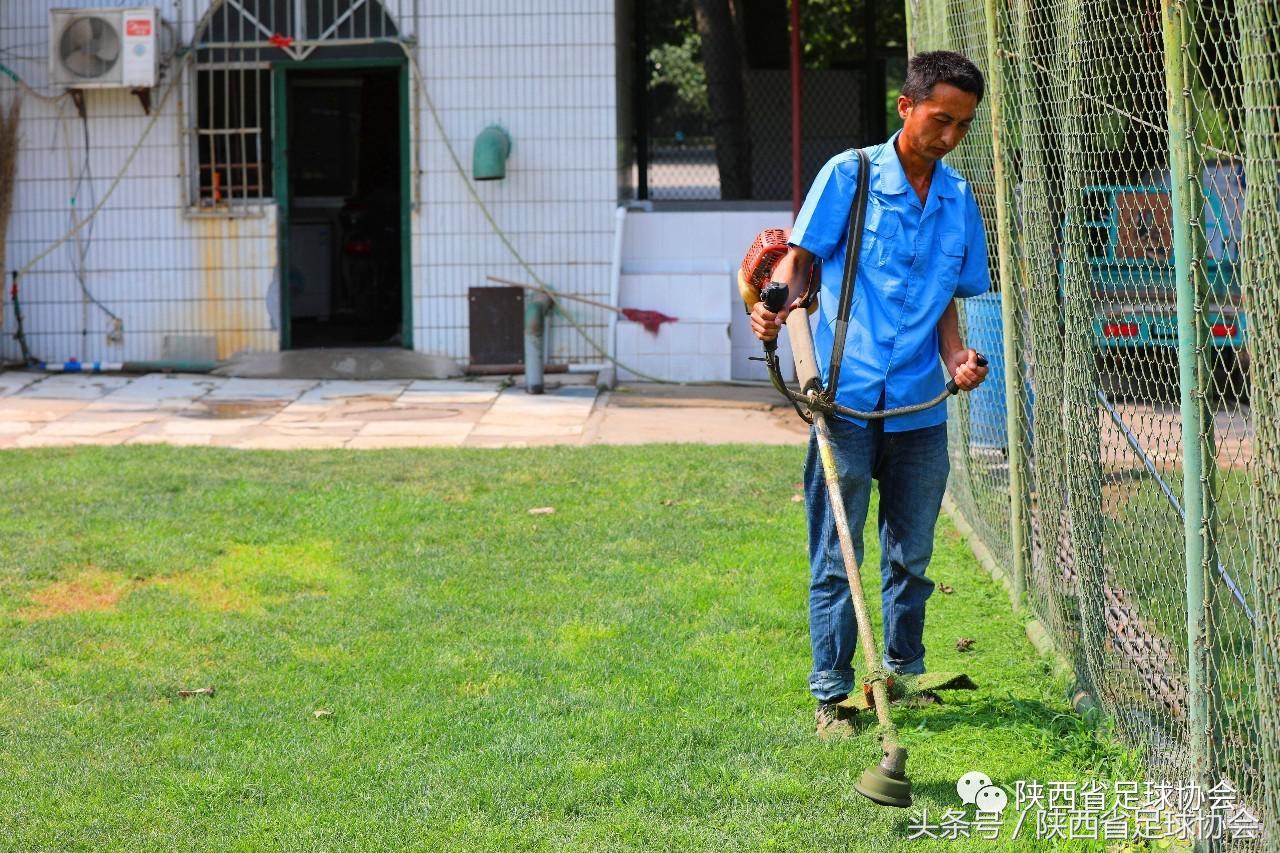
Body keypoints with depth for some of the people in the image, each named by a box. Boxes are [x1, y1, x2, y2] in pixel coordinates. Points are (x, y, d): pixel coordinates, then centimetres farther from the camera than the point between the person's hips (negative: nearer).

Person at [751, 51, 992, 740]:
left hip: (919, 406, 4)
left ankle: (904, 670, 31)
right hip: (846, 401, -4)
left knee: (911, 553, 14)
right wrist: (778, 303, -22)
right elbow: (800, 256, -2)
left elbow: (948, 299, 16)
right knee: (836, 557, 0)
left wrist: (956, 358, -2)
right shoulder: (848, 175, -4)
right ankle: (830, 694, 7)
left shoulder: (958, 200, 10)